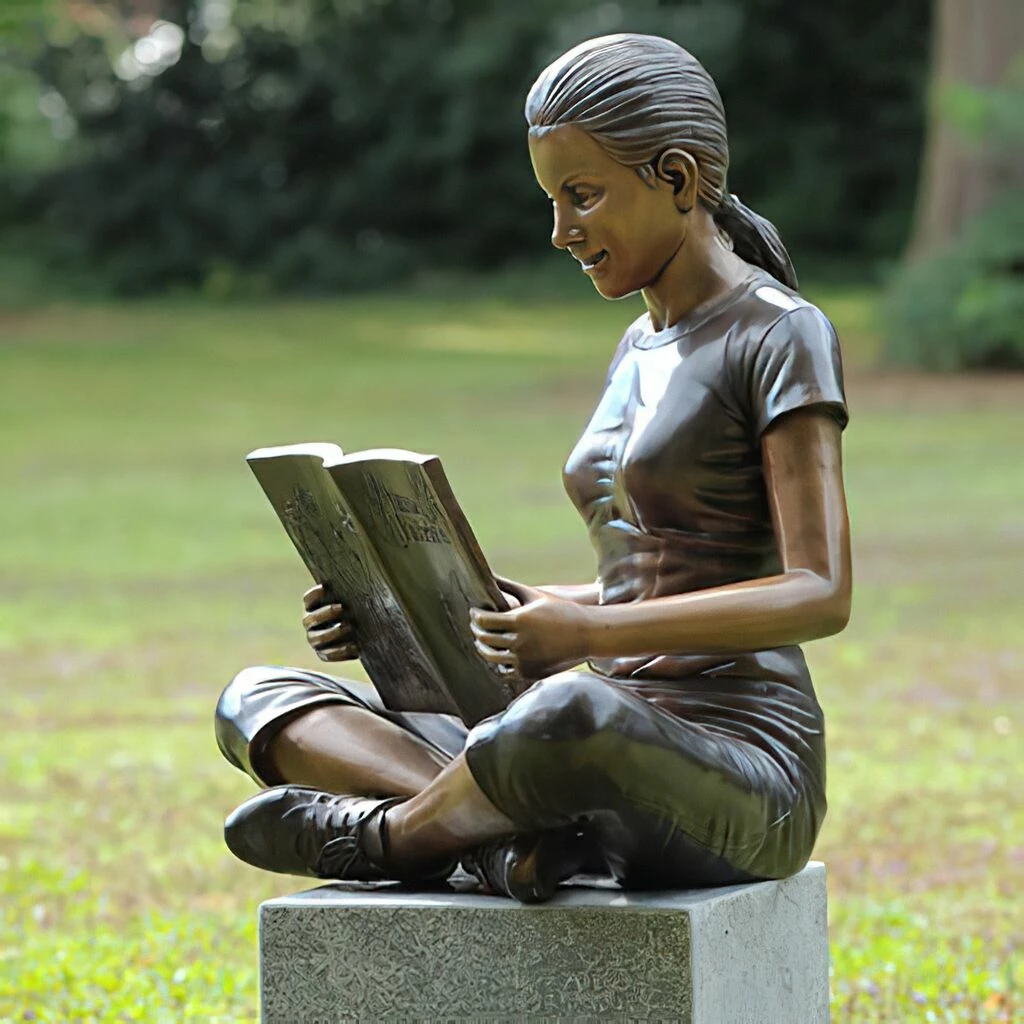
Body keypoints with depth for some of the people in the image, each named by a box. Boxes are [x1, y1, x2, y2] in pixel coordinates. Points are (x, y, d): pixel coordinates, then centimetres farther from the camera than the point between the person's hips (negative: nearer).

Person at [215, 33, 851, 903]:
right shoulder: (641, 348, 19)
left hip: (743, 783, -8)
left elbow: (822, 595, -16)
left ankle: (378, 835, -12)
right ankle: (504, 832, -24)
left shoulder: (782, 335, -6)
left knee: (568, 714, -43)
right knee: (258, 701, 0)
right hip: (619, 769, 8)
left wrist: (589, 633, -27)